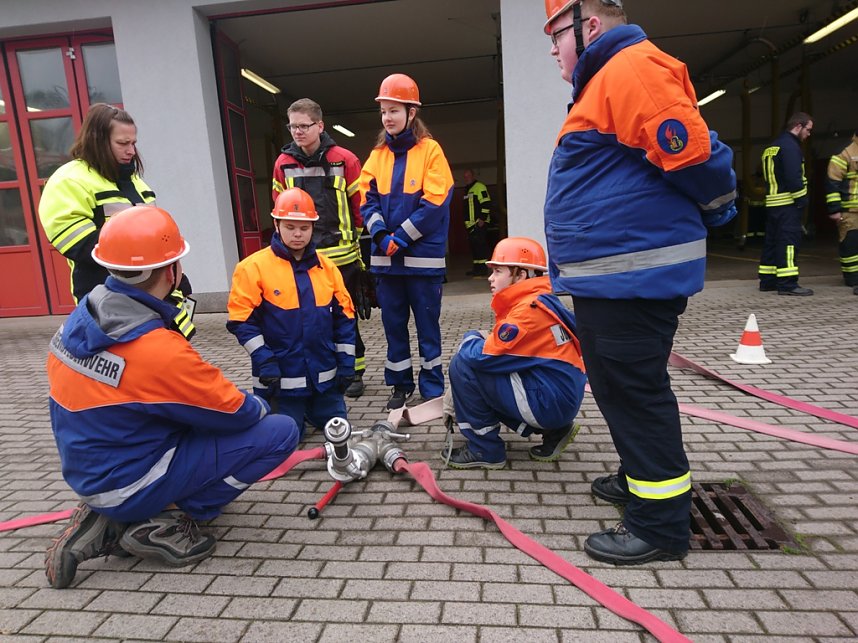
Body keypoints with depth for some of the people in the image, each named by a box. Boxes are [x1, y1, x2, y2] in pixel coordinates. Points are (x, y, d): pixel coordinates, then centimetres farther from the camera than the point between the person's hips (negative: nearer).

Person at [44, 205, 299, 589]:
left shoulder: (80, 318, -5)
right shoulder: (159, 350, -29)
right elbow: (237, 413, -17)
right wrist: (260, 407, 6)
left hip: (87, 471, 8)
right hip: (128, 484, -8)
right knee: (280, 432, -11)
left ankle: (111, 519, 16)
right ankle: (162, 524, -3)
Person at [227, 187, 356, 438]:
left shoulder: (326, 266, 3)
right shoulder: (254, 267, -9)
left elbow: (344, 316, 6)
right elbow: (242, 320, -11)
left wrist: (346, 361, 2)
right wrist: (264, 361, -17)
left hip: (324, 375, 4)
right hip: (281, 377, -4)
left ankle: (306, 409, 44)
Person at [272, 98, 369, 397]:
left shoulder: (344, 159, -3)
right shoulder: (283, 163, 5)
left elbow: (360, 203, 2)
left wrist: (352, 236, 5)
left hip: (342, 256, -2)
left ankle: (354, 372, 23)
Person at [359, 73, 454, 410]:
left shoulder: (430, 150, -3)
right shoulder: (377, 154, 11)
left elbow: (435, 202, -11)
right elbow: (367, 200, 6)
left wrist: (400, 238, -15)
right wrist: (381, 236, -11)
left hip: (422, 255, -4)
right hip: (385, 256, 5)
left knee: (427, 322, 3)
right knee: (393, 321, 10)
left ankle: (432, 388, 15)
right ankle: (401, 383, 23)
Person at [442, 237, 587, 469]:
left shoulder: (529, 310, -19)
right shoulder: (537, 302, 11)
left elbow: (483, 356, -20)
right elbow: (498, 353, 15)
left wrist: (471, 338, 0)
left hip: (551, 401, -10)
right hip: (560, 398, 10)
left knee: (463, 365, -12)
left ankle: (485, 449, 1)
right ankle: (553, 430, 15)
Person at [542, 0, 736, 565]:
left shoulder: (632, 68, -12)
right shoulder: (604, 81, 23)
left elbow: (692, 153, -20)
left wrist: (714, 211, -3)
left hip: (633, 278, -11)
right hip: (607, 278, 11)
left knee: (635, 392, -3)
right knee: (619, 386, 19)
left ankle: (661, 524, 11)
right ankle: (640, 478, 37)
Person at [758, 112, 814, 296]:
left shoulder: (772, 146, 19)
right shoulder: (790, 146, -11)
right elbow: (794, 177, -20)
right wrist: (802, 199, -13)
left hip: (772, 202, 10)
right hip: (788, 204, -10)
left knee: (772, 241, 11)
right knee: (789, 242, -10)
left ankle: (767, 280, 15)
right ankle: (787, 283, -11)